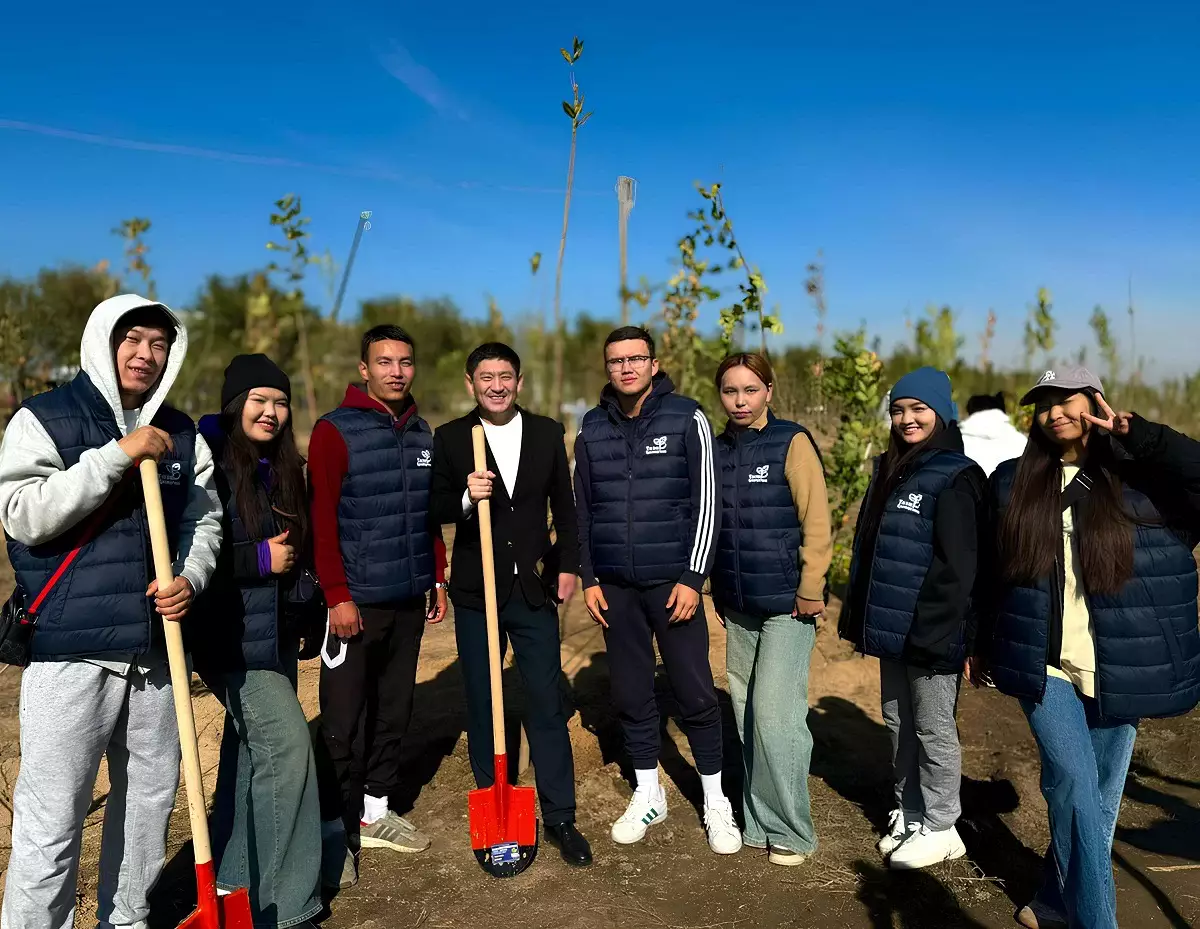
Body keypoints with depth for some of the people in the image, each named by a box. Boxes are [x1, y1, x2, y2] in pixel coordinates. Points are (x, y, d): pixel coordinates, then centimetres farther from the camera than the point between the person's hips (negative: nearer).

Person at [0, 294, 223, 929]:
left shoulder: (181, 434, 11)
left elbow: (204, 519, 13)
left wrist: (190, 578, -6)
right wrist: (117, 455, -18)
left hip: (155, 646, 5)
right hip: (71, 646, -5)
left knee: (151, 797, 14)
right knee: (52, 816, 0)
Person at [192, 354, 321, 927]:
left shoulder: (282, 468, 9)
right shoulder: (209, 463, -14)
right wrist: (261, 559, -19)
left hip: (275, 632, 8)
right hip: (231, 636, -8)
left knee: (253, 749, 17)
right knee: (286, 745, -10)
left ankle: (239, 876, 34)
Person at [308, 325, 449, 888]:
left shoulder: (422, 434, 11)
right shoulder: (335, 431, -8)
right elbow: (322, 521, -12)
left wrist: (438, 577, 14)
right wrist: (337, 596, -15)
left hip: (410, 600, 6)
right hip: (357, 602, -6)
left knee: (393, 712, 14)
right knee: (344, 722, 2)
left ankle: (375, 812, 30)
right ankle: (336, 831, 15)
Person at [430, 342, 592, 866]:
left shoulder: (547, 433, 5)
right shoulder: (450, 438, 0)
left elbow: (564, 505, 10)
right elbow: (435, 509, -1)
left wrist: (568, 566, 5)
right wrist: (466, 498, -21)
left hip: (534, 588, 1)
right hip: (476, 591, 0)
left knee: (547, 703, 3)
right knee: (481, 703, 10)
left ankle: (560, 817, 15)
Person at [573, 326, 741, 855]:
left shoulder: (686, 419, -4)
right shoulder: (592, 428, 6)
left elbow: (706, 503, -6)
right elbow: (582, 509, 11)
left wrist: (692, 578, -10)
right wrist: (589, 579, 6)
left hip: (673, 583, -3)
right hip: (615, 587, 3)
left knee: (695, 693, 2)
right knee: (631, 694, 11)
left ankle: (715, 802, 20)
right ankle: (648, 796, 28)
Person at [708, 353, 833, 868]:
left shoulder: (792, 442, -8)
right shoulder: (719, 449, 8)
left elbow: (816, 524, -11)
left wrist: (809, 592, -13)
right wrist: (718, 591, 13)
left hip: (786, 605, -6)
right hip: (738, 606, 6)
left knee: (775, 713, -7)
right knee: (746, 714, 11)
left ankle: (789, 831, 11)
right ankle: (758, 822, 26)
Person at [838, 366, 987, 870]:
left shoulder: (954, 478, -13)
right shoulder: (891, 470, 13)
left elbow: (958, 567, -17)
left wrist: (940, 631, -19)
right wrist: (861, 615, 16)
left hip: (930, 633, -8)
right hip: (891, 625, 8)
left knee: (933, 727, 6)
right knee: (897, 722, 17)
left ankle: (939, 827, 22)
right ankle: (908, 813, 32)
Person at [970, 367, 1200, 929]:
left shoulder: (1143, 478, 0)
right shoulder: (1014, 482, 6)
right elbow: (993, 571, 12)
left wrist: (1131, 431, -17)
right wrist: (983, 645, 15)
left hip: (1120, 671, 0)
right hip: (1044, 666, 0)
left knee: (1099, 797, 11)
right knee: (1076, 787, -12)